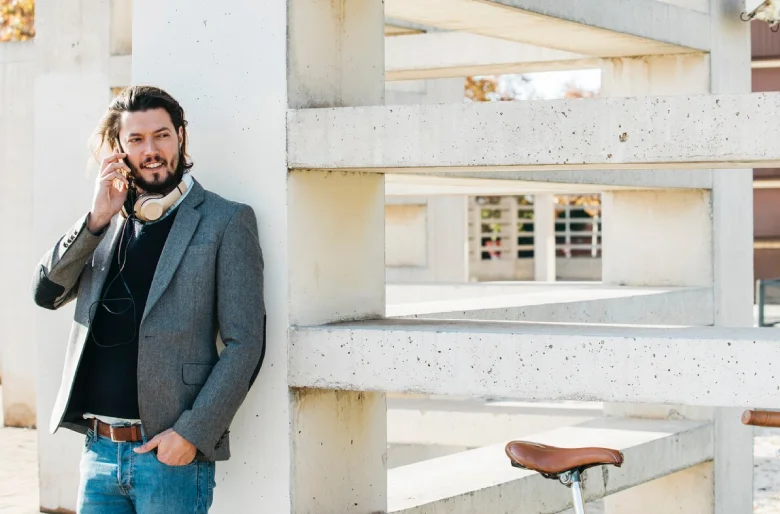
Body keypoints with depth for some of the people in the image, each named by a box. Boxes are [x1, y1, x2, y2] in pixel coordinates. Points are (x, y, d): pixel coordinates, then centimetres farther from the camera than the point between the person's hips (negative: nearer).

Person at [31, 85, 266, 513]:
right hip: (99, 448, 5)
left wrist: (192, 433, -14)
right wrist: (97, 218, -6)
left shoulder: (225, 221, -2)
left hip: (171, 454, -5)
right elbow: (46, 293, 5)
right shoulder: (107, 221, 13)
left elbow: (245, 342, -7)